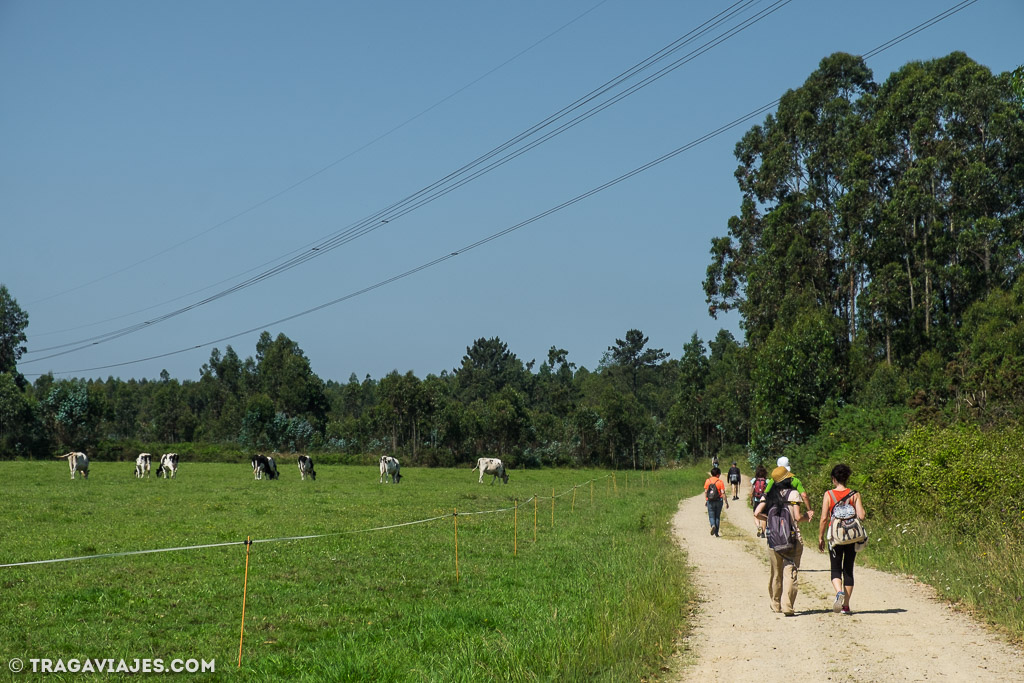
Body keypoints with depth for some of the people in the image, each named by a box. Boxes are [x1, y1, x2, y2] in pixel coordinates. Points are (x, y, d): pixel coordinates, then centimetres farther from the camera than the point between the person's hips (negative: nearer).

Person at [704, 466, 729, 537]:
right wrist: (726, 502, -5)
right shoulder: (720, 482, -8)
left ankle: (713, 525, -26)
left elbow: (705, 492, 3)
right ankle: (716, 533, 11)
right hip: (719, 500, -1)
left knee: (711, 516, 6)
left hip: (710, 501, 1)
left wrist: (705, 500, 14)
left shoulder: (707, 481, -1)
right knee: (717, 517, 11)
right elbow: (723, 493, -10)